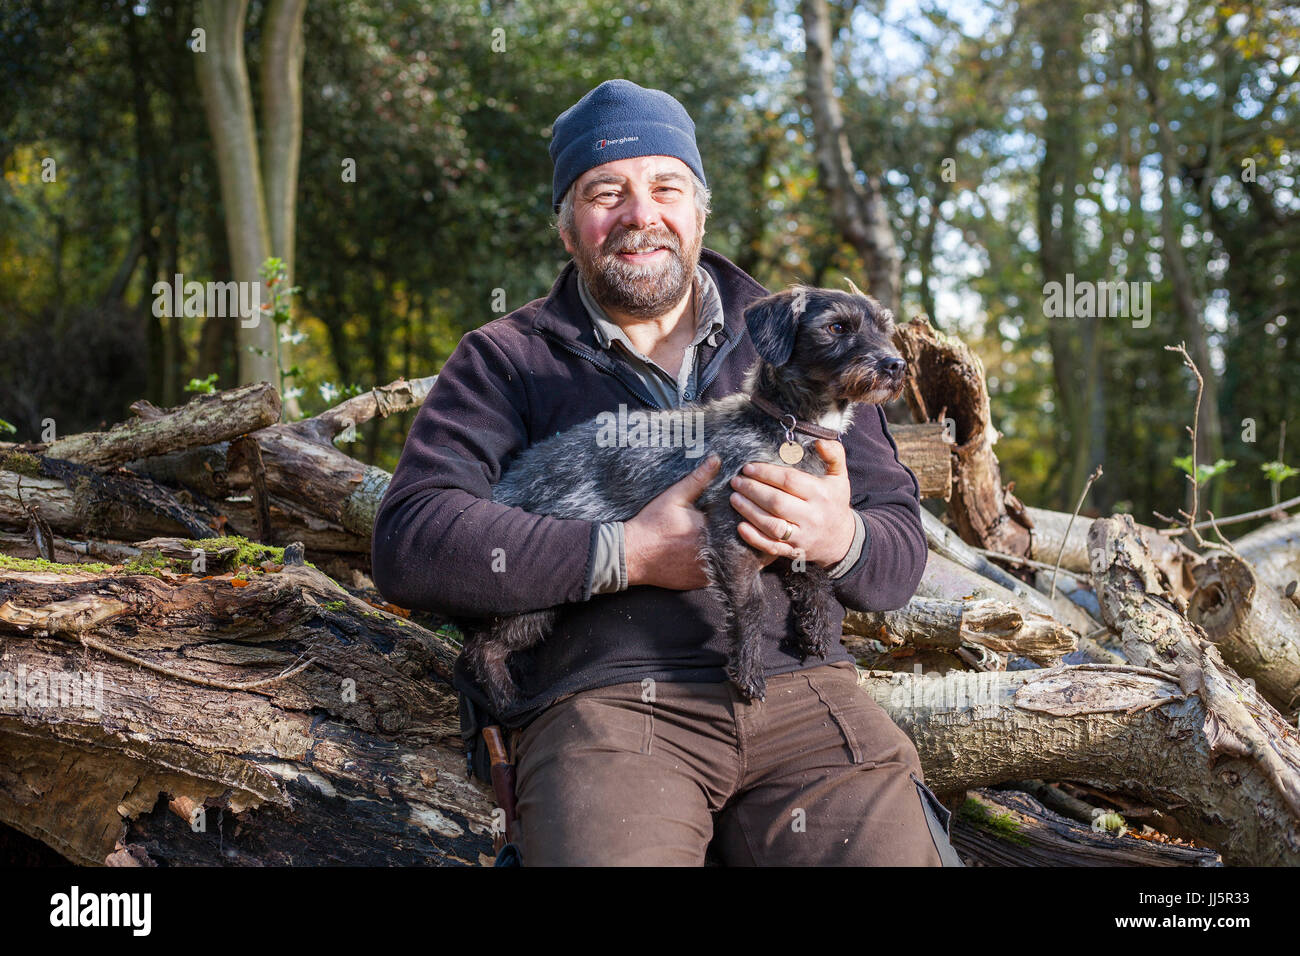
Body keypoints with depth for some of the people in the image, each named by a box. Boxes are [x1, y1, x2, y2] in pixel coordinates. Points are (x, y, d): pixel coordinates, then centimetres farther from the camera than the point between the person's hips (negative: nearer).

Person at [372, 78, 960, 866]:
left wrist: (840, 539, -8)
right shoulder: (507, 360, 13)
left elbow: (903, 554, 17)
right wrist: (626, 555, -9)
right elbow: (411, 542, -3)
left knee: (895, 850, -21)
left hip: (802, 688, 2)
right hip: (604, 703, -2)